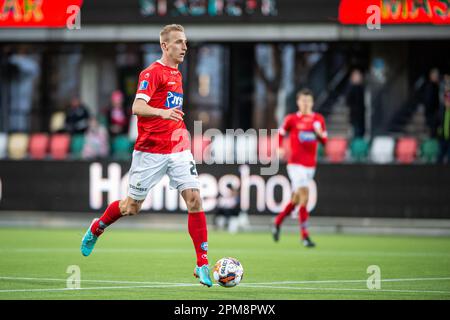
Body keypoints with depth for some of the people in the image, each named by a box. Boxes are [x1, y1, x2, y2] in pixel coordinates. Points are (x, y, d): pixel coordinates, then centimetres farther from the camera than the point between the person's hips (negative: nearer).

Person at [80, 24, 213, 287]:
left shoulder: (176, 74, 14)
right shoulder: (152, 73, -10)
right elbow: (137, 107, -24)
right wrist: (162, 112, -41)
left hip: (178, 149, 6)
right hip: (150, 150, -6)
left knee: (194, 198, -11)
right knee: (132, 207, 7)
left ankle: (202, 265, -10)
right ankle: (96, 229, 38)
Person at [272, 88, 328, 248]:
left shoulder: (318, 119, 7)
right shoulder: (291, 119, -1)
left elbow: (324, 141, 10)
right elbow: (280, 134, 11)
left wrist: (320, 134, -11)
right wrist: (280, 149, -4)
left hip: (311, 165, 5)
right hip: (296, 163, -5)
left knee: (296, 199, 11)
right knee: (304, 194, -17)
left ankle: (278, 222, 35)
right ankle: (305, 235, -15)